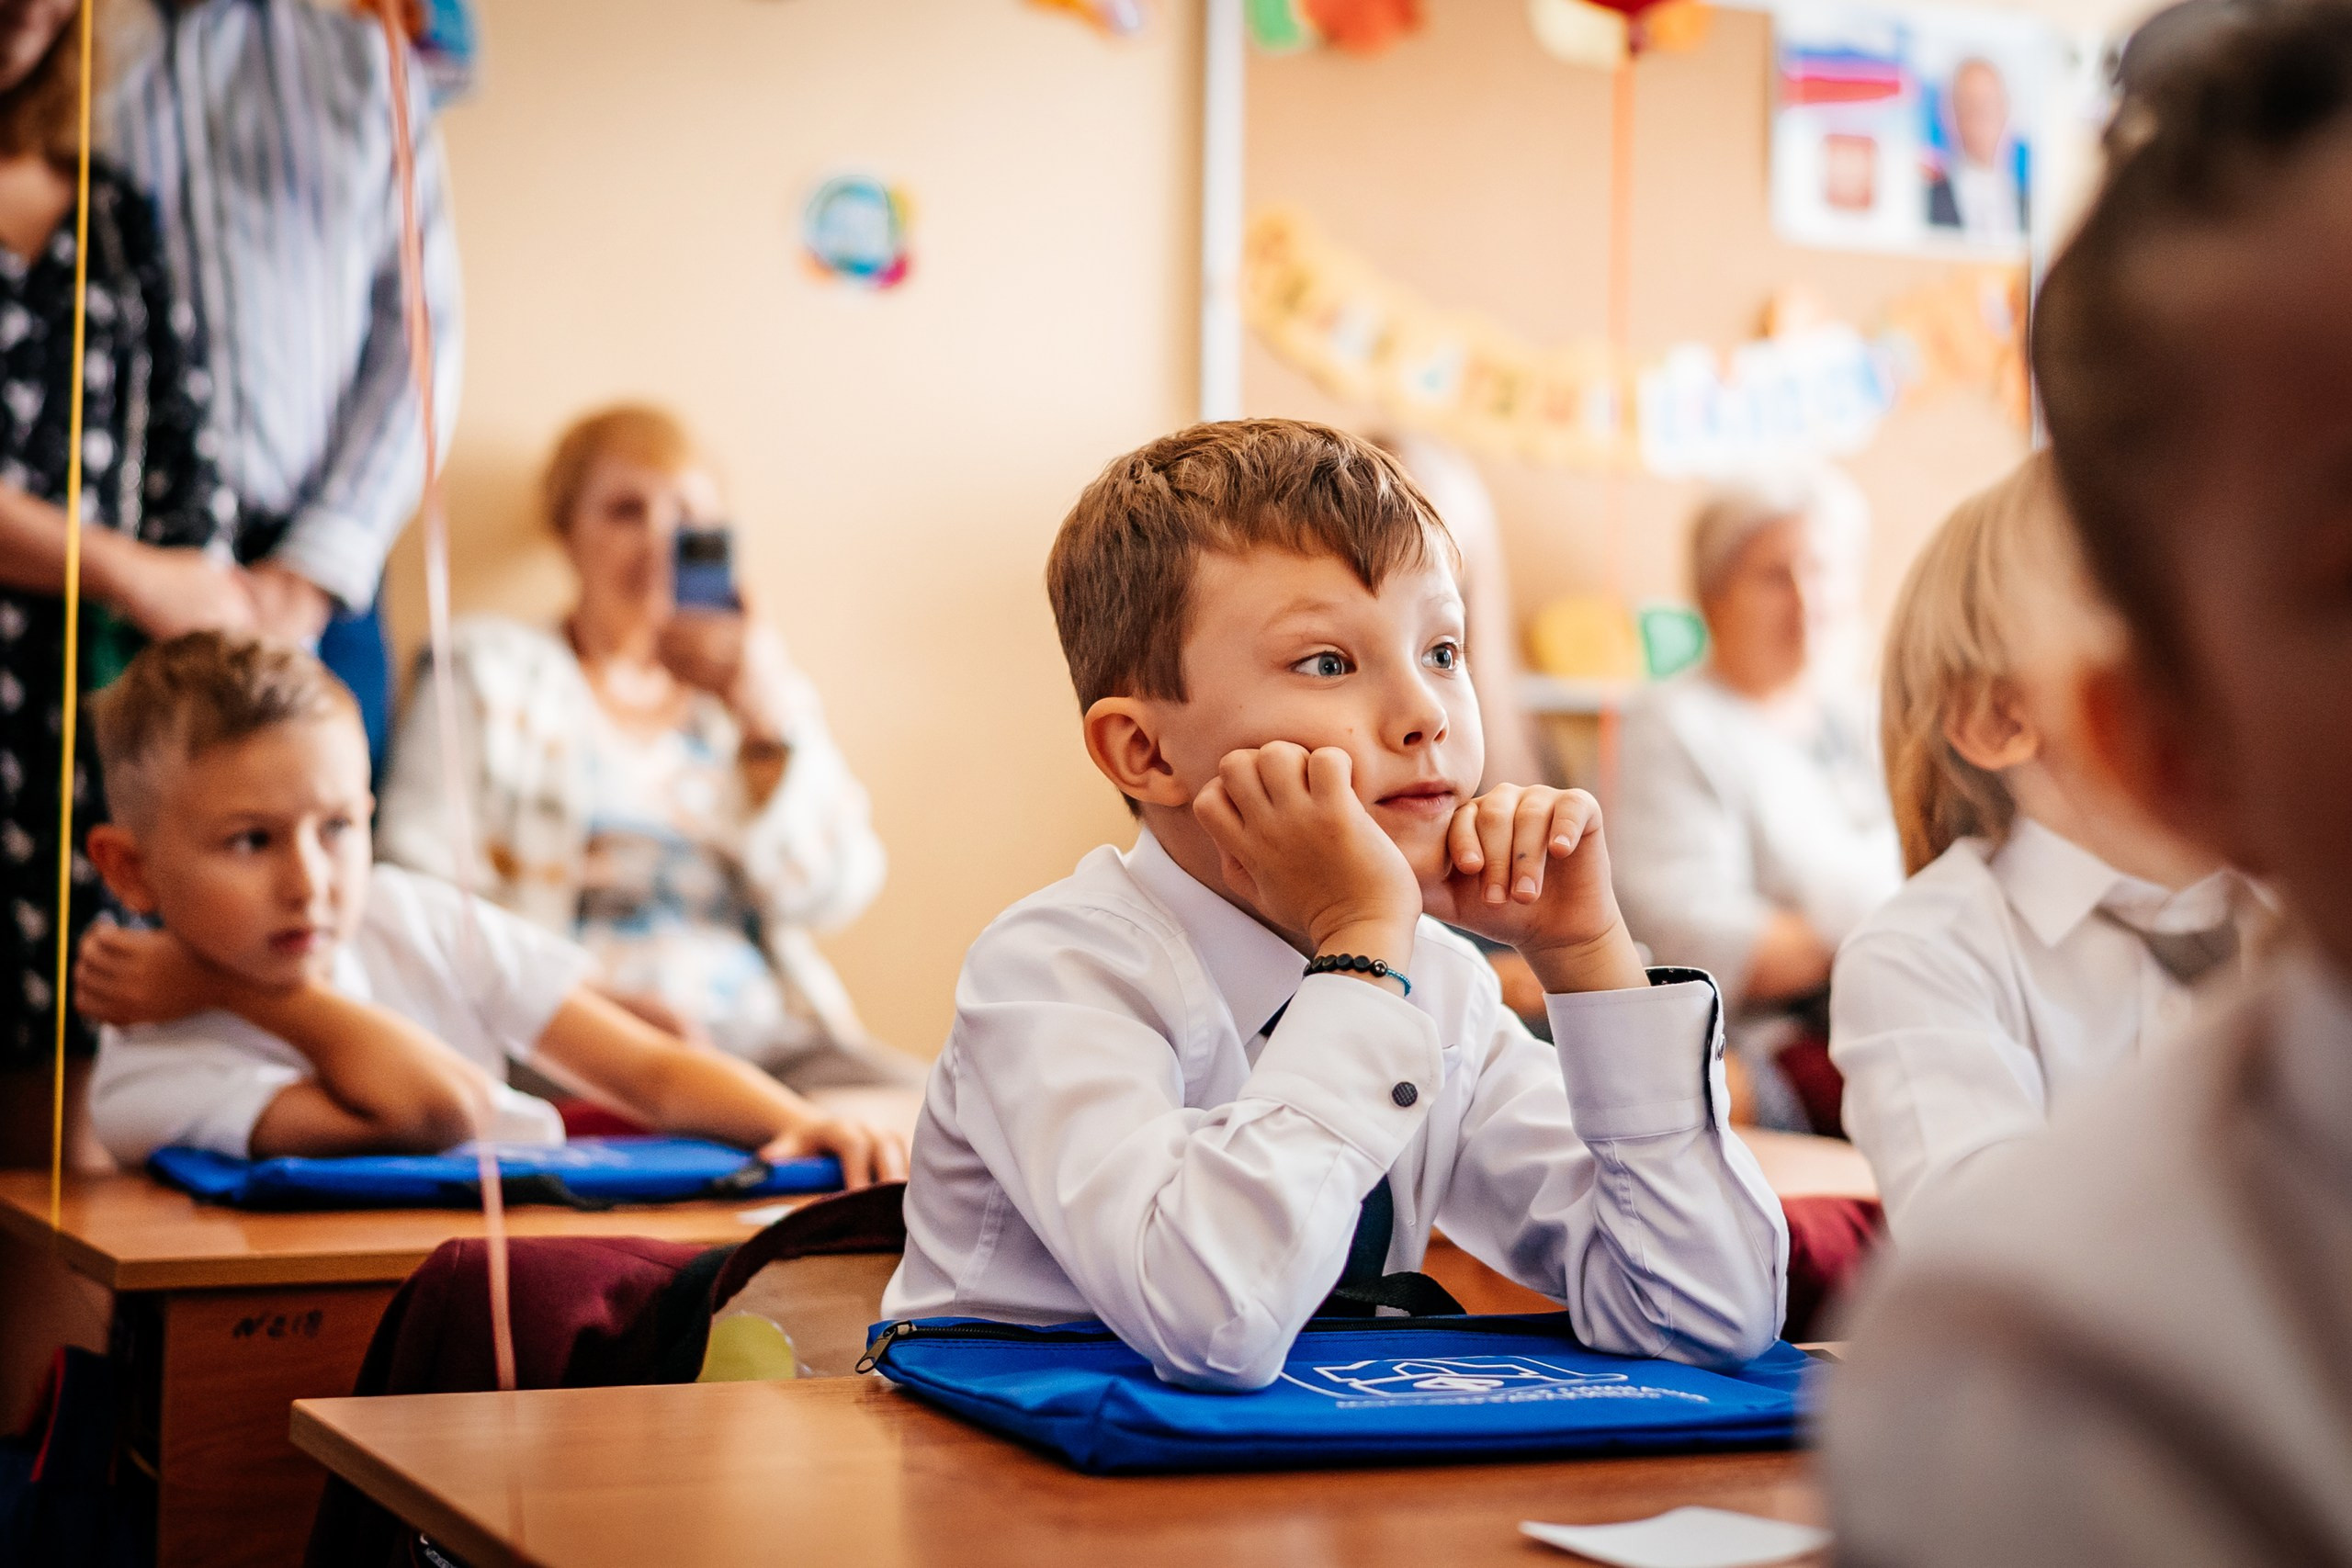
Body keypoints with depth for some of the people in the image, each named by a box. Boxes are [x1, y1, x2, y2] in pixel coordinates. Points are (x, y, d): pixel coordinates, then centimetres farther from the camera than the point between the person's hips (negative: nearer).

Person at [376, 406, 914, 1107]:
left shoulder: (758, 680, 23)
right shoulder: (490, 668, 15)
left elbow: (833, 893, 9)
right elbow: (419, 878, 1)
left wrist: (768, 717, -6)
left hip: (768, 1028, 4)